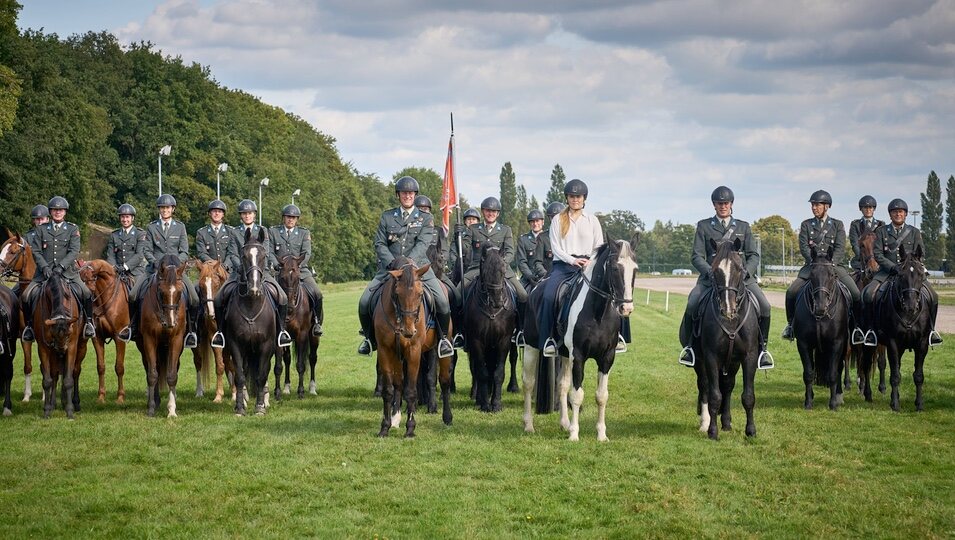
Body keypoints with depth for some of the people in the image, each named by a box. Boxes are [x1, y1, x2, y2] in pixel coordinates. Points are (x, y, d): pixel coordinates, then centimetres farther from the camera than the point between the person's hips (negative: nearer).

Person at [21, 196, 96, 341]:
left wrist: (61, 267, -18)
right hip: (45, 271, 1)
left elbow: (74, 251, -5)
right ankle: (29, 325, 2)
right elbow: (36, 251, 5)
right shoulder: (41, 229, 11)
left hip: (67, 271, -1)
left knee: (86, 294, -21)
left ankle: (88, 321, 0)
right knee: (27, 295, -17)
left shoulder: (73, 229, 6)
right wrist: (44, 267, -12)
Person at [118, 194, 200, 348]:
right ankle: (132, 326, 5)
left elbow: (184, 252, 5)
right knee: (133, 295, -16)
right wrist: (155, 263, -14)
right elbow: (147, 250, 6)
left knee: (194, 299, -19)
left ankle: (191, 330, -1)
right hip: (155, 268, 1)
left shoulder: (180, 227, 9)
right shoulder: (151, 227, 10)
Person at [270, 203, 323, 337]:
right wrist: (278, 265, -12)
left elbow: (307, 254, 0)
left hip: (301, 270, 0)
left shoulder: (304, 233, 11)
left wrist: (297, 265, -18)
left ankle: (317, 323, -2)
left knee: (317, 294, -18)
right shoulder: (273, 232, 10)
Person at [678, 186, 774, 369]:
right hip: (710, 277, -1)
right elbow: (697, 256, 3)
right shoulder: (704, 226, 11)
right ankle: (689, 345, -5)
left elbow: (753, 255, 10)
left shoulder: (743, 227, 16)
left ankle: (762, 347, -2)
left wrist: (745, 272, -11)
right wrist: (711, 272, -15)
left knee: (765, 306, -19)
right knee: (692, 304, -25)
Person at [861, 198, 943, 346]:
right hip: (887, 270, -1)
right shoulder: (881, 231, 8)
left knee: (933, 296, -17)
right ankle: (871, 328, -13)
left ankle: (930, 329, 2)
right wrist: (894, 267, -15)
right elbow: (877, 254, -2)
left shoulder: (914, 232, 11)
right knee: (868, 294, -26)